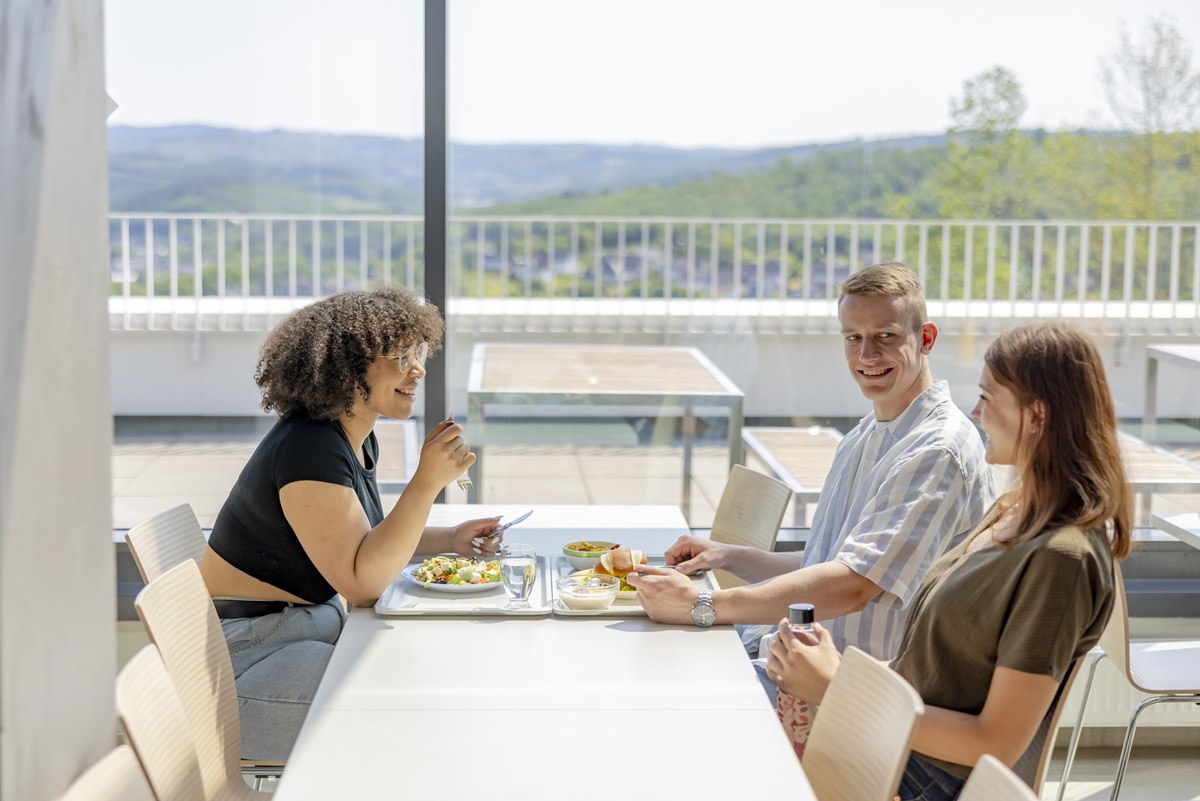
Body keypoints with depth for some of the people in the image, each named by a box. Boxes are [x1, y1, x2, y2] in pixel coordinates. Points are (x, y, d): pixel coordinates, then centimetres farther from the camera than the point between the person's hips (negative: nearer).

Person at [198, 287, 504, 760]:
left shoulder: (356, 437, 5)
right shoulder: (309, 449, -25)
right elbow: (362, 582, -28)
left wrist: (449, 540, 7)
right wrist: (428, 481, -32)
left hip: (311, 619, 10)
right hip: (249, 647, -10)